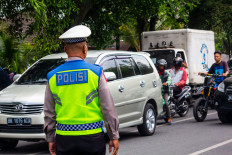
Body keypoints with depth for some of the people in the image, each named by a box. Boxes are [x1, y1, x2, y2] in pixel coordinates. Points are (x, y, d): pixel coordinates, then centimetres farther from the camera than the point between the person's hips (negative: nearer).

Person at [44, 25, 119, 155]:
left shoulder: (53, 77, 4)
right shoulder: (95, 72, -4)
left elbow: (49, 113, 9)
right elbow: (108, 109, -3)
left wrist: (50, 139, 19)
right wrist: (114, 136, 5)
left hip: (64, 138, 2)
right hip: (92, 138, -2)